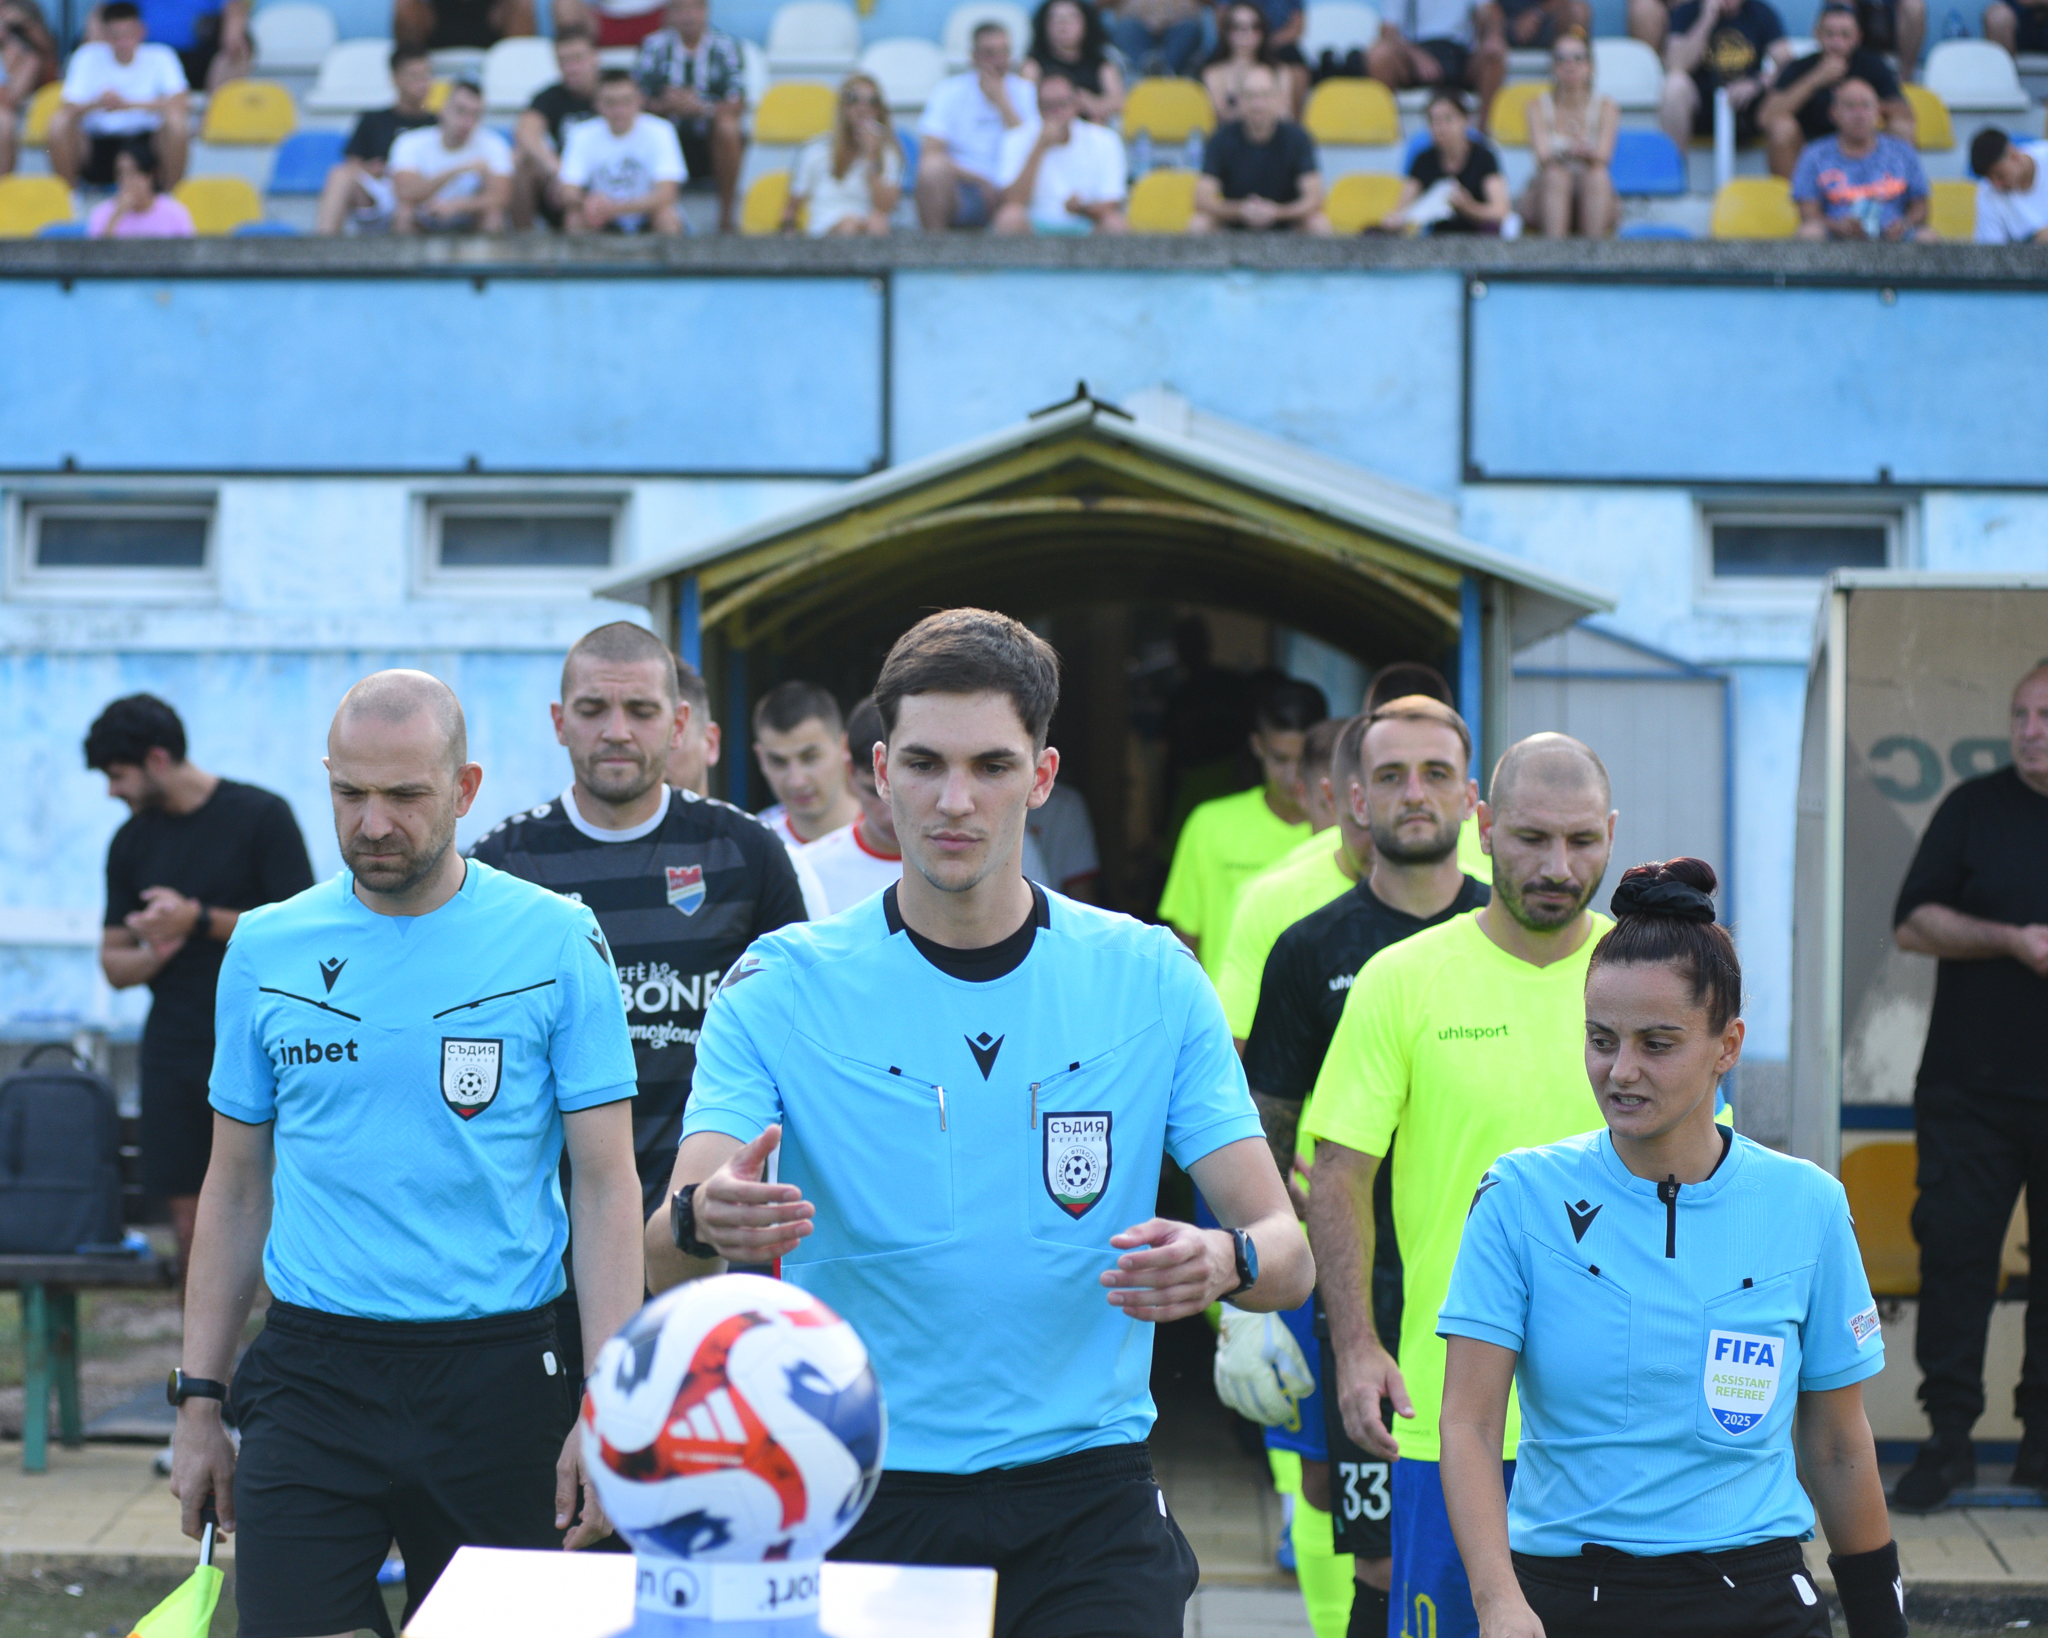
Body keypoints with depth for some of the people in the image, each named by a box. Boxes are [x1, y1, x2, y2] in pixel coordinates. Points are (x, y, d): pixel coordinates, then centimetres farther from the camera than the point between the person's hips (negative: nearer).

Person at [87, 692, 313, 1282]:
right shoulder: (131, 842, 12)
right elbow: (114, 964, 14)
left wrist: (198, 920, -13)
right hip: (174, 1051, 4)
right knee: (191, 1226, 2)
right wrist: (155, 952, -9)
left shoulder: (261, 816, -3)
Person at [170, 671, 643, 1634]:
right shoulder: (267, 949, 6)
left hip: (496, 1376, -2)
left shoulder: (557, 944, -3)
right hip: (310, 1374, 2)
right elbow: (238, 1187, 12)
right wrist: (198, 1400, 8)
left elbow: (605, 1185, -3)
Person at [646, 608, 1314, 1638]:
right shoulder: (782, 987, -2)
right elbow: (665, 1262, -11)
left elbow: (1285, 1255, -1)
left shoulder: (1152, 981, 2)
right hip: (857, 1503, 0)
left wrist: (1221, 1262, -25)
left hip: (1086, 1501, 1)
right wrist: (707, 1223, -35)